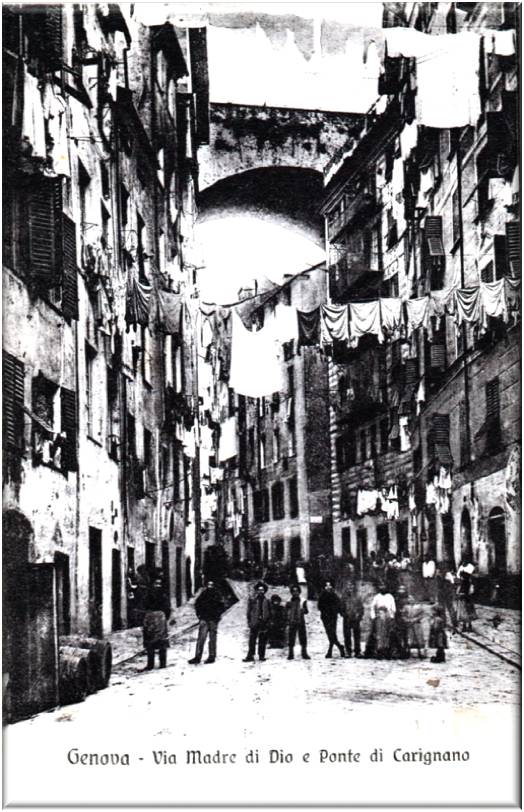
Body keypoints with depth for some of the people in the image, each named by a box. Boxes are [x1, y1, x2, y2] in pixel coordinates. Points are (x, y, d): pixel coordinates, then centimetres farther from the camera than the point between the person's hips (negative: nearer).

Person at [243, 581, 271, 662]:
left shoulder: (266, 601, 13)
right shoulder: (252, 599, 4)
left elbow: (268, 613, 17)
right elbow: (249, 611, 2)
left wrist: (267, 621, 8)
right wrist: (249, 621, -5)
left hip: (264, 623, 3)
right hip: (254, 623, -3)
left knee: (263, 640, 4)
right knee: (252, 640, -5)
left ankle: (262, 656, 10)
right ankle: (250, 656, -3)